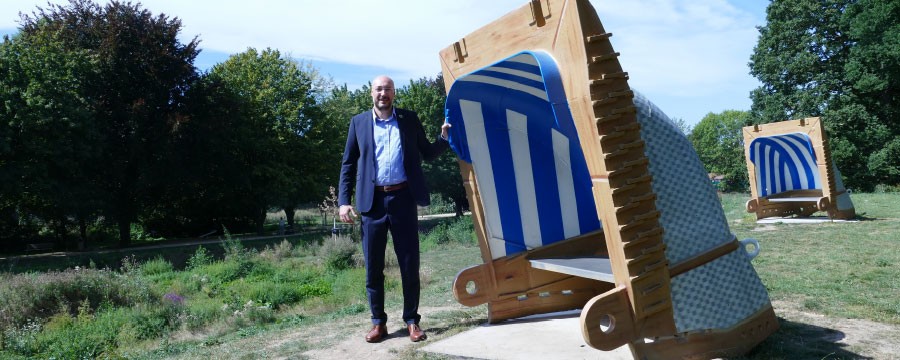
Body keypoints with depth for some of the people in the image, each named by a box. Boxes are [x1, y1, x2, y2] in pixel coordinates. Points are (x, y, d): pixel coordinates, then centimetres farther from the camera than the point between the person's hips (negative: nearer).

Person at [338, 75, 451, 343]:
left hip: (403, 199, 0)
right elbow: (348, 164, 8)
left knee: (410, 265, 4)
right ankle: (378, 322, 20)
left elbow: (426, 154, 13)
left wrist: (445, 138, -5)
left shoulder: (409, 119, 8)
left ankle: (412, 321, 18)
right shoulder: (359, 122, 8)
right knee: (373, 266, 6)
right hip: (373, 201, 0)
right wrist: (343, 201, -1)